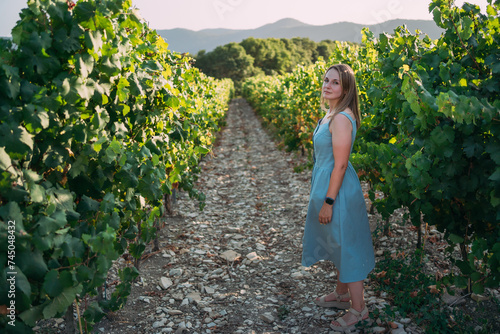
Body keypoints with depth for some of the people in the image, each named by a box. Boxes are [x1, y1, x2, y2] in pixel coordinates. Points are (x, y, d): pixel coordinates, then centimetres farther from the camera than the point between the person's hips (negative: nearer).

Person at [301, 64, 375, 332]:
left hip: (338, 189, -10)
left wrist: (328, 202, -21)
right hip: (327, 184, 10)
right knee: (338, 245, 22)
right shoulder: (331, 114, 8)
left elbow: (340, 165, -24)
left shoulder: (341, 118, -22)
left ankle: (358, 310, 19)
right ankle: (342, 294, 40)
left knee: (346, 246, 2)